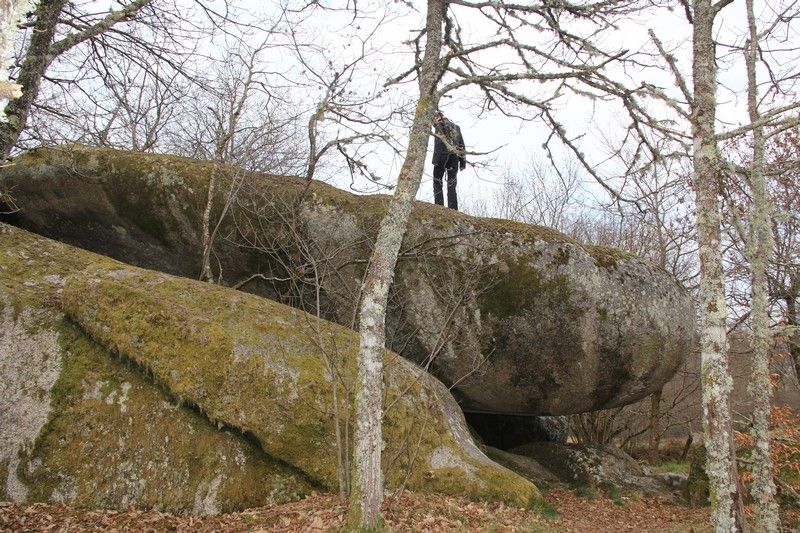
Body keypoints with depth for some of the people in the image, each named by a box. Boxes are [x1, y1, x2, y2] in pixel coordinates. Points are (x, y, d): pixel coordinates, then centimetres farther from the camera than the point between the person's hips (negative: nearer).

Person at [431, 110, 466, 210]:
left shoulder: (439, 126, 2)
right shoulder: (456, 127, 19)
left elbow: (438, 143, -11)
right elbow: (462, 146, 15)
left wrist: (435, 160, -14)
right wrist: (463, 162, 13)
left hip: (442, 157, -4)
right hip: (454, 158, 4)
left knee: (437, 184, 4)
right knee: (451, 187, 6)